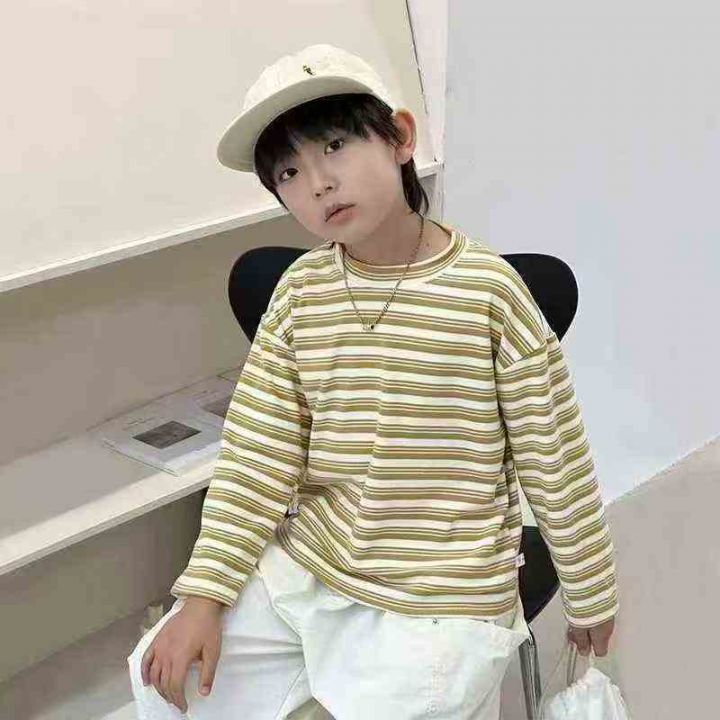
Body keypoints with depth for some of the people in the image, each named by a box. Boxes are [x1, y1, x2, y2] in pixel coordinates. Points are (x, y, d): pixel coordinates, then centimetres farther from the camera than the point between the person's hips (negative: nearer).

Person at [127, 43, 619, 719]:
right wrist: (204, 594, -7)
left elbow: (556, 459, -6)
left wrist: (591, 597, 4)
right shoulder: (300, 292, -2)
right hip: (302, 566, 4)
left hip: (435, 604, -4)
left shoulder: (488, 289, -14)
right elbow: (257, 454, -1)